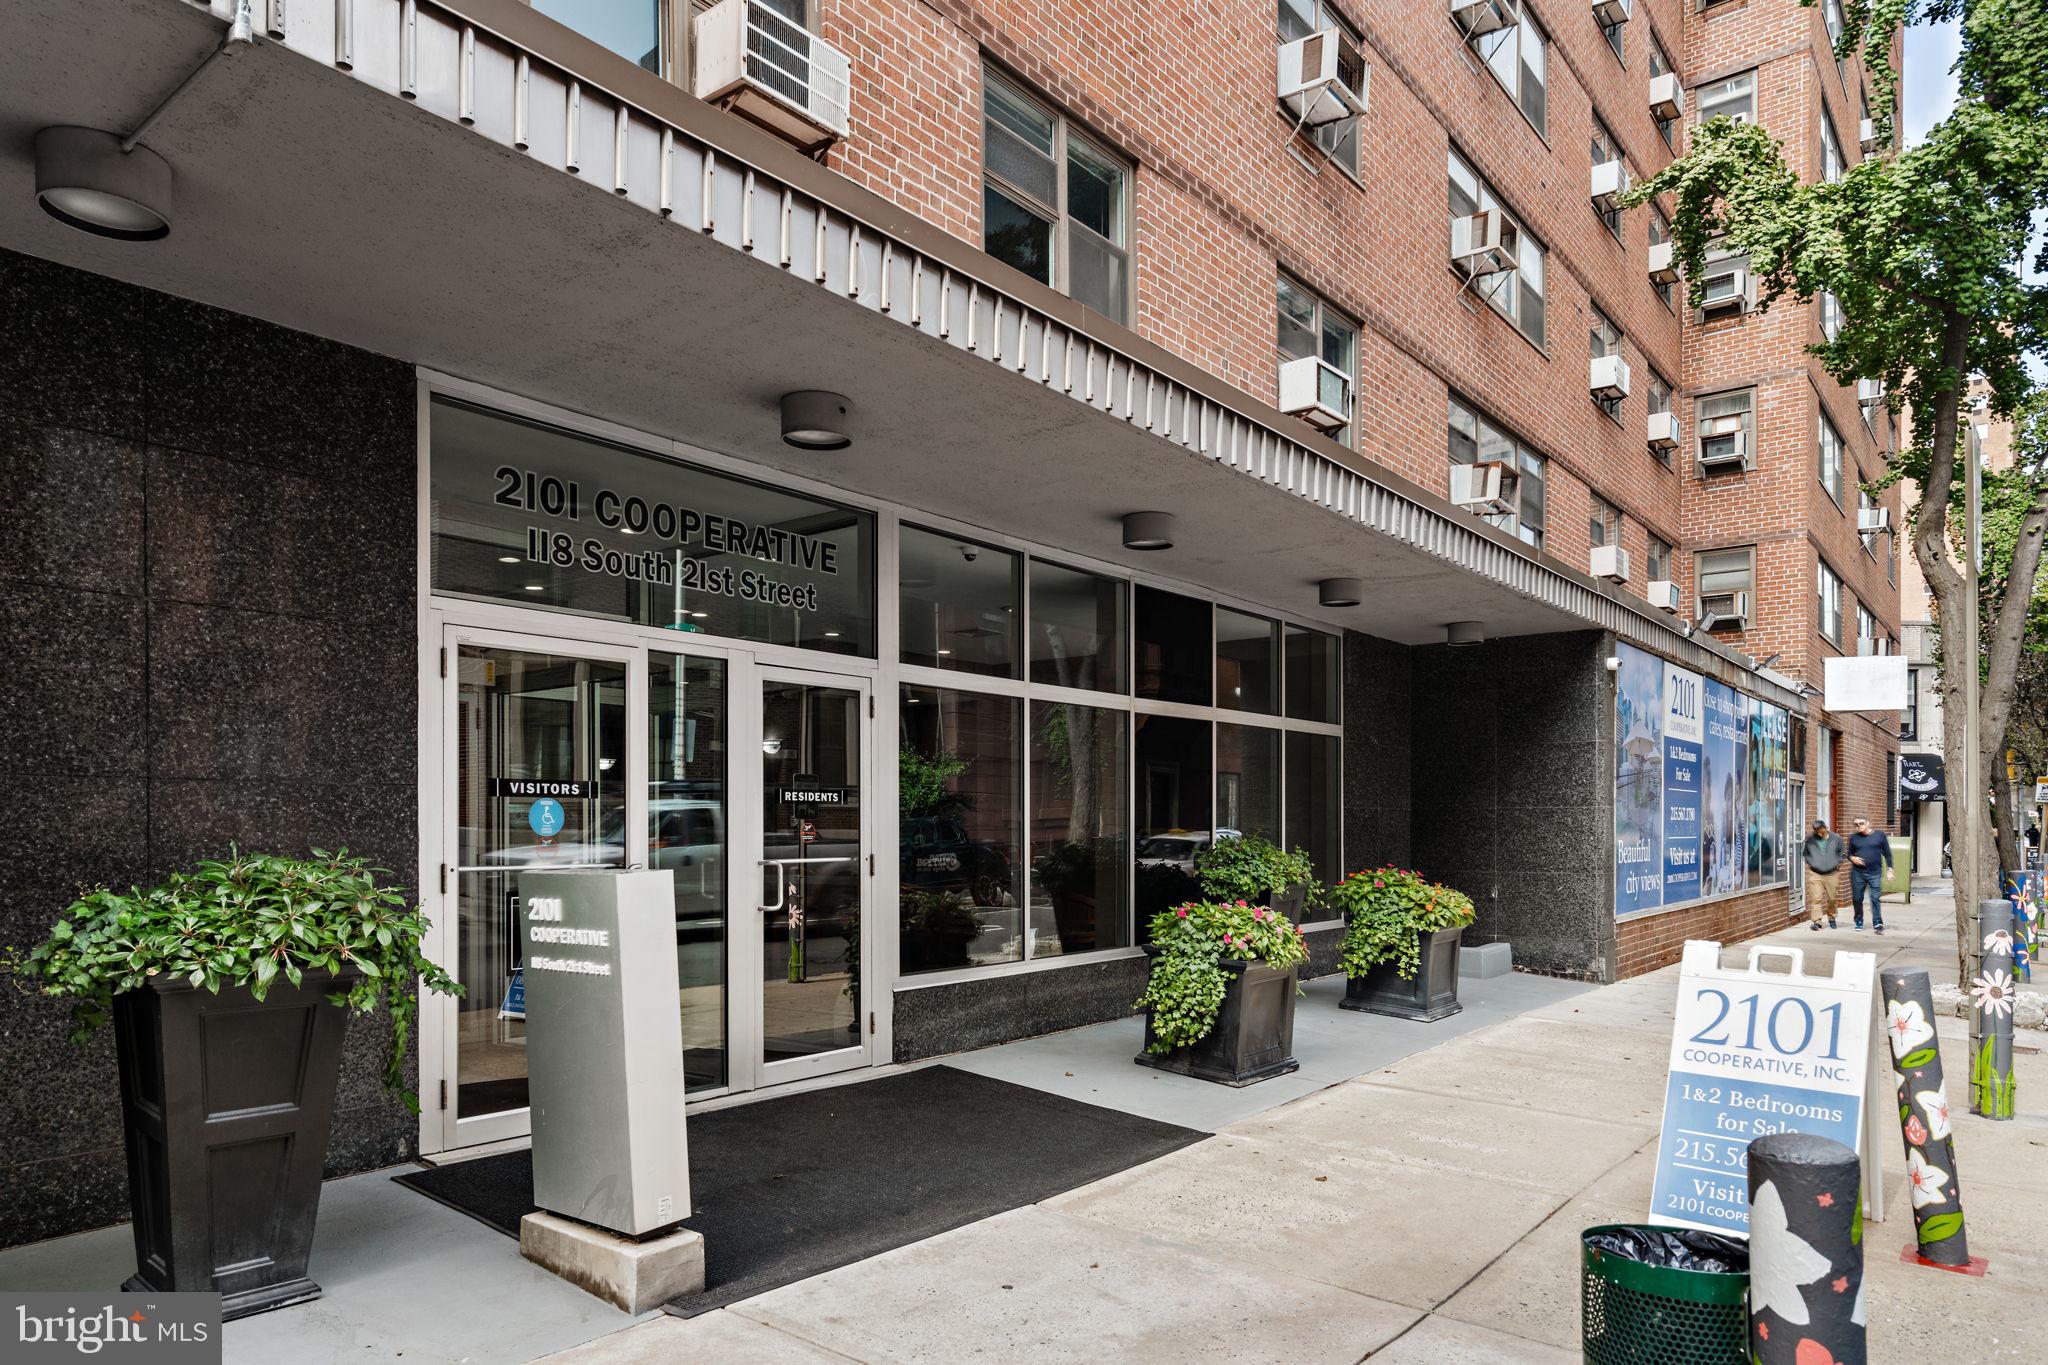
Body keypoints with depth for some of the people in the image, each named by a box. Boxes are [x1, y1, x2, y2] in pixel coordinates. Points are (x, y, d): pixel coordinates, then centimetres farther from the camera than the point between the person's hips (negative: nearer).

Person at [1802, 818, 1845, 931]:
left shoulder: (1836, 838, 0)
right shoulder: (1809, 839, -3)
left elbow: (1841, 853, 14)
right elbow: (1804, 853, 12)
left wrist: (1837, 864, 5)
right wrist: (1811, 863, -1)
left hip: (1832, 874, 1)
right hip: (1815, 874, -1)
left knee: (1832, 898, 11)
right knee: (1816, 898, -7)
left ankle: (1831, 918, 32)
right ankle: (1817, 921, -6)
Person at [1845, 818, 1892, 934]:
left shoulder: (1879, 836, 3)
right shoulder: (1854, 838, 8)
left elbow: (1887, 854, 6)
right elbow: (1849, 854, 16)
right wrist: (1852, 858, -7)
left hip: (1874, 873, -2)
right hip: (1857, 873, 2)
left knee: (1875, 898, -7)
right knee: (1857, 898, 5)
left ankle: (1878, 923, -6)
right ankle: (1858, 921, 20)